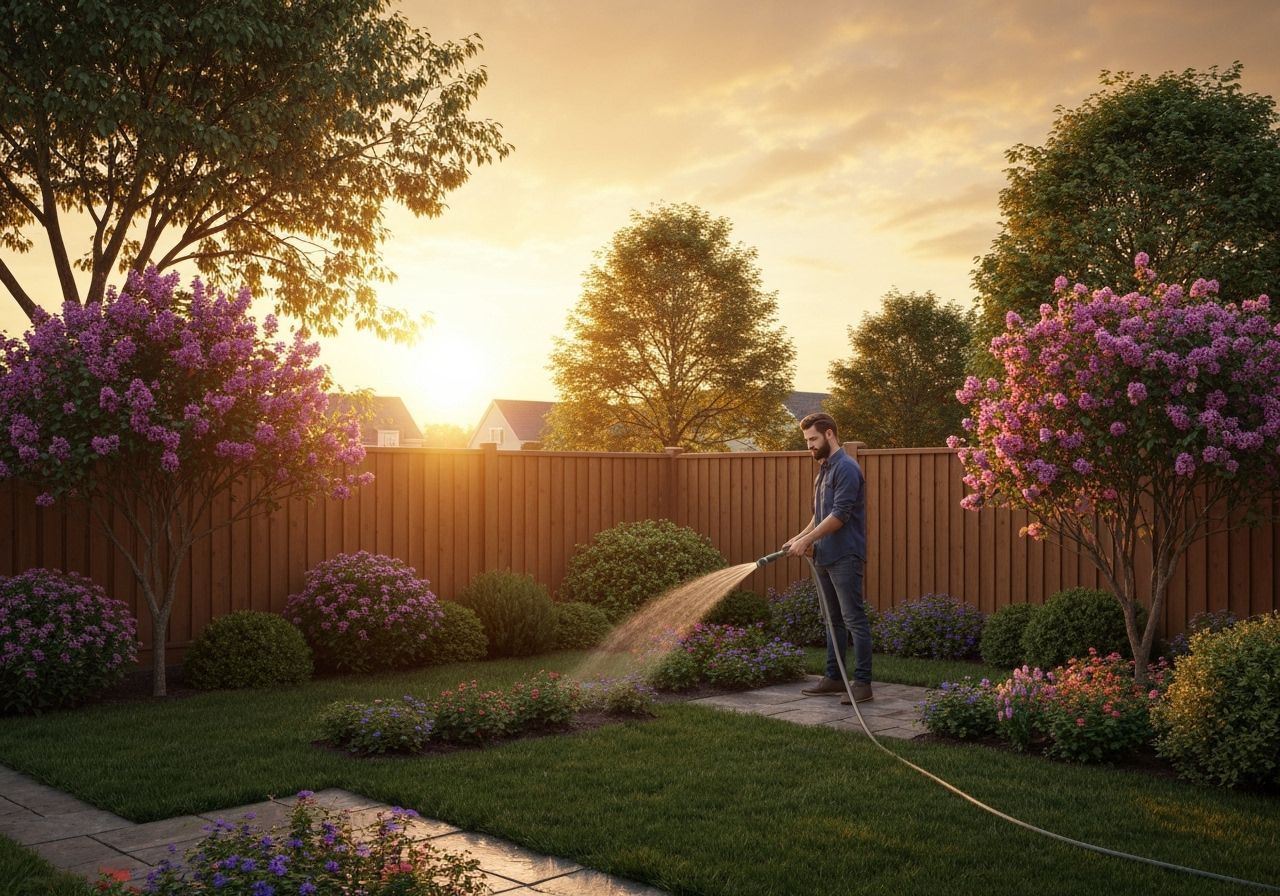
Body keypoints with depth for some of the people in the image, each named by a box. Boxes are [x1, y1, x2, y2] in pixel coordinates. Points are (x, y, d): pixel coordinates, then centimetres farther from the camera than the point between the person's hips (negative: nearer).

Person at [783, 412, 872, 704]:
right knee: (834, 620, 13)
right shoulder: (824, 470, 17)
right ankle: (834, 678, 20)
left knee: (855, 620, -7)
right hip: (825, 558, 10)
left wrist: (807, 540, -18)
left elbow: (840, 515, -20)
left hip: (844, 558, -10)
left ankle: (863, 682, -5)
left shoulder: (846, 468, -13)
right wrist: (799, 538, 10)